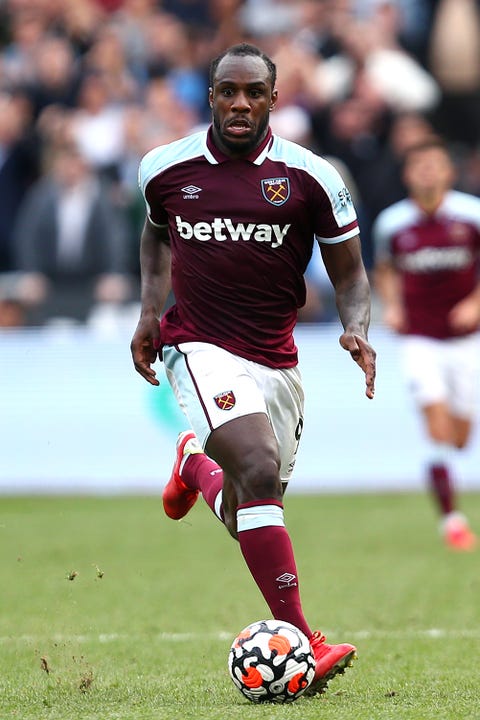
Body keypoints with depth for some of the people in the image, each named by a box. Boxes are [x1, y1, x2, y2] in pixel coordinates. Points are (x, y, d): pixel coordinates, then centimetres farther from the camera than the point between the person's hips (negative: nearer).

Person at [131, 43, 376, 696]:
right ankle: (301, 643, -30)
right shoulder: (166, 168, -1)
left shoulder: (311, 177, -4)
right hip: (200, 347, -3)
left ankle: (195, 461, 47)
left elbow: (349, 274, 5)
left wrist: (357, 328, -15)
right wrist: (150, 309, 11)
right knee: (259, 470, -28)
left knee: (249, 521, 11)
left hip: (276, 362, 3)